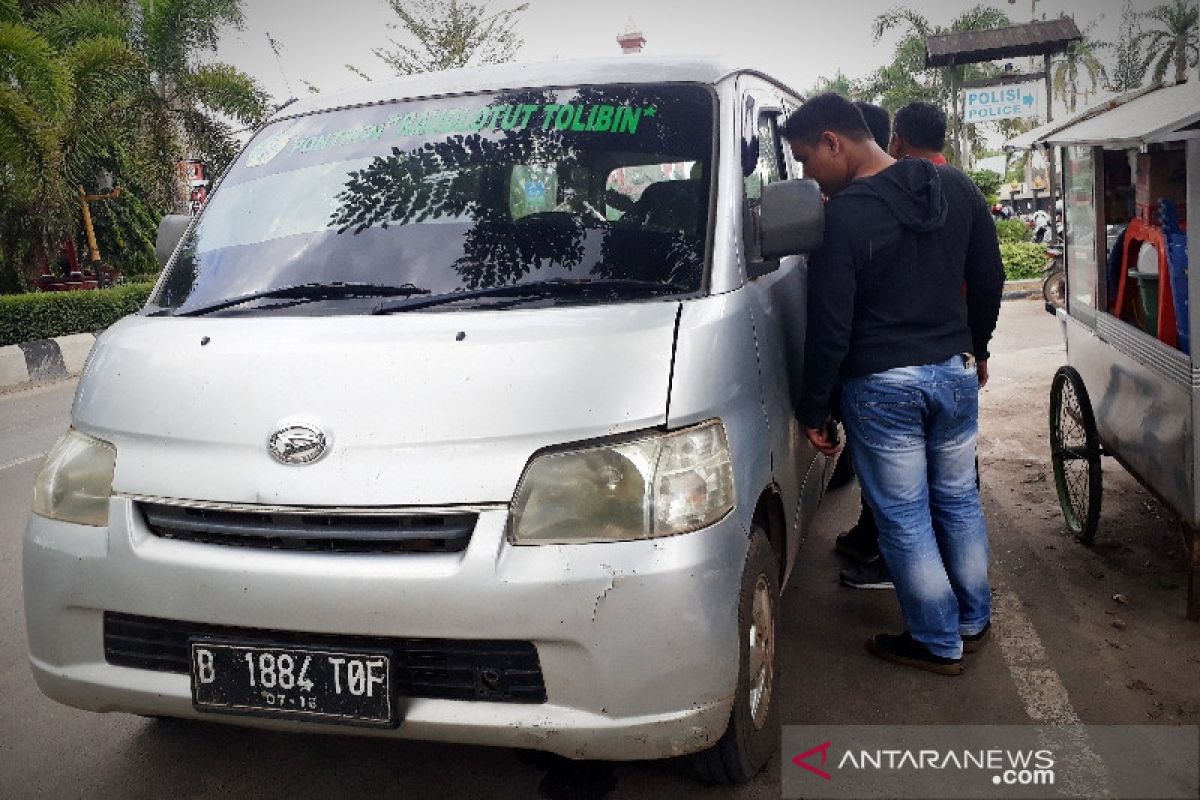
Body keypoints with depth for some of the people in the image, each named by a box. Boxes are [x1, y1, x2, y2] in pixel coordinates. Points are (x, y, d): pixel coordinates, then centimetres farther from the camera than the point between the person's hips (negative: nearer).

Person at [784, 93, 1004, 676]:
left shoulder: (843, 217, -18)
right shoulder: (957, 189, 4)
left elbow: (829, 327, -17)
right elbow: (988, 280, 13)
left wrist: (813, 410, -7)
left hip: (883, 386, -7)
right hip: (955, 371, 7)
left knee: (904, 520, 7)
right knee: (959, 502, 21)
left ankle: (939, 643, 20)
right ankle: (974, 620, 36)